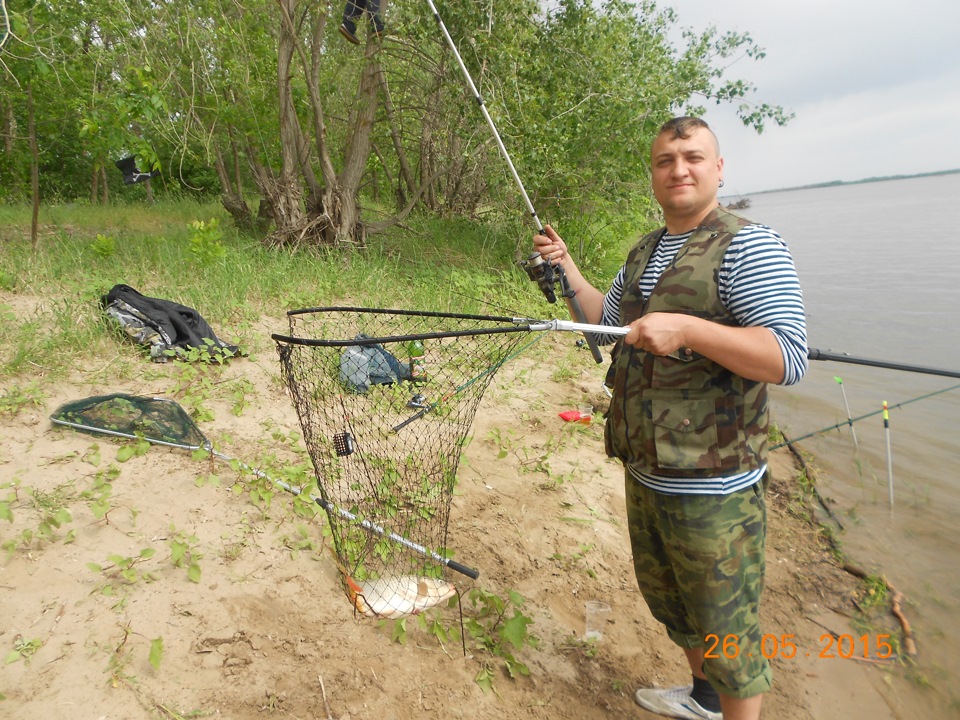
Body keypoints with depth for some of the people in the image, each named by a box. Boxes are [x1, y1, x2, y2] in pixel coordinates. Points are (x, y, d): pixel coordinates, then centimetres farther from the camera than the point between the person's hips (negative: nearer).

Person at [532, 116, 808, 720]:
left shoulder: (749, 246, -15)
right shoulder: (645, 252, 12)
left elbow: (789, 359, -23)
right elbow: (607, 320, 21)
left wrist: (687, 329, -33)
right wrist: (565, 267, 9)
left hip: (711, 486, -9)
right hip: (645, 473, 9)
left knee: (726, 629, 6)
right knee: (665, 597, 26)